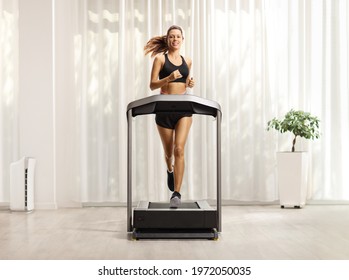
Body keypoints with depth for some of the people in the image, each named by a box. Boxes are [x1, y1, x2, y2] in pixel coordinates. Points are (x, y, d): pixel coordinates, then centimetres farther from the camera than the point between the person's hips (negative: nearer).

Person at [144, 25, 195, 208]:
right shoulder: (160, 58, 1)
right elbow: (152, 85, -4)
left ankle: (176, 193, -13)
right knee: (168, 151, 12)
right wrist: (169, 78, -20)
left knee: (179, 149, -15)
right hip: (164, 108, -1)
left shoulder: (187, 61, 12)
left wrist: (189, 84, 3)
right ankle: (170, 171, 48)